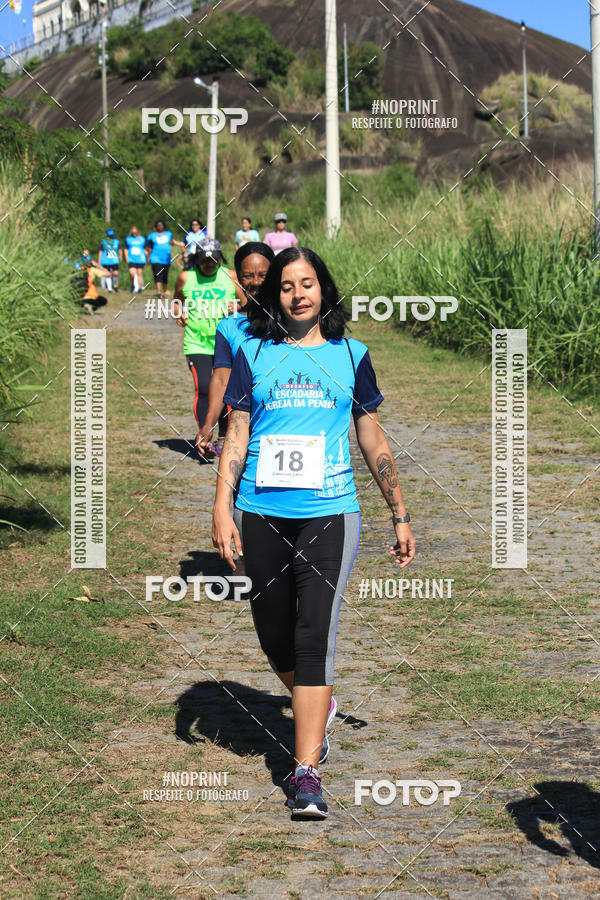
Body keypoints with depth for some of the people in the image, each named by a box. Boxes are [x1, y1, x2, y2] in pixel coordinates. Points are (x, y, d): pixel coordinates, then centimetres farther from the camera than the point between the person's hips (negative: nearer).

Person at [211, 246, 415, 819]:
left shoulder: (351, 356, 9)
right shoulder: (254, 354, 9)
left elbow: (372, 441, 14)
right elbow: (236, 435, 6)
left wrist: (400, 515, 15)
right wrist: (222, 506, -6)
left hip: (328, 513, -2)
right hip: (261, 514, 2)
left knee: (314, 639, -12)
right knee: (274, 637, 10)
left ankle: (306, 774, -12)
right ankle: (319, 708, 41)